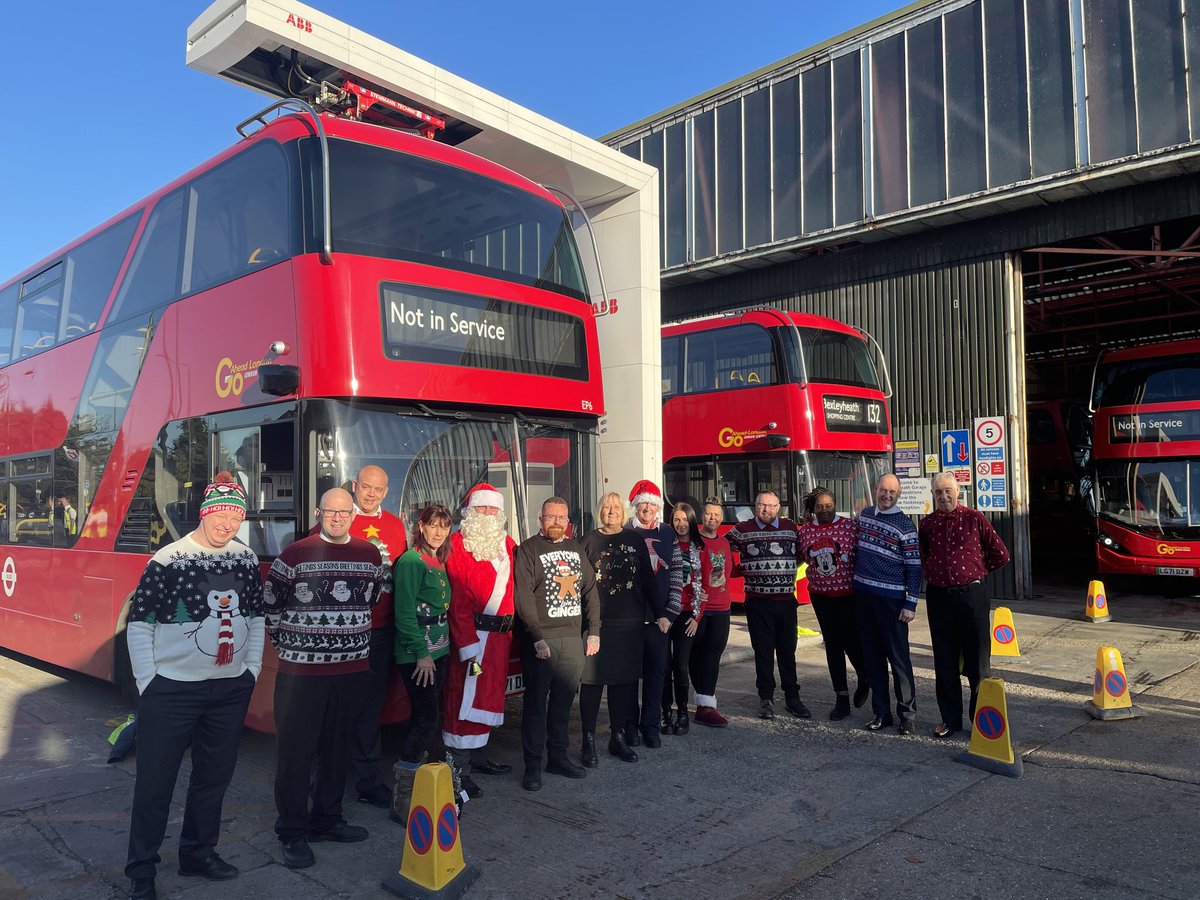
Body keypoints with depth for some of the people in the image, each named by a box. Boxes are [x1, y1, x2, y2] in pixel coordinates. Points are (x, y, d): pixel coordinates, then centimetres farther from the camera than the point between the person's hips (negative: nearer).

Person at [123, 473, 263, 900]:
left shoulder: (247, 559, 2)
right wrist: (147, 681, -9)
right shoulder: (167, 561, -13)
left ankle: (198, 852, 35)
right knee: (155, 780, 5)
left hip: (231, 689, 5)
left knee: (215, 774, 16)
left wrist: (252, 668, 8)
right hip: (172, 689, -4)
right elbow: (139, 624, -8)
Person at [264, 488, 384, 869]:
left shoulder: (370, 555, 5)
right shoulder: (294, 555, -8)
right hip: (301, 671, -4)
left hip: (352, 669, 4)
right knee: (296, 752, 3)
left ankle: (327, 819, 30)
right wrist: (289, 643, 4)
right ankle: (293, 832, 15)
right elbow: (270, 604, 0)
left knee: (337, 748, 15)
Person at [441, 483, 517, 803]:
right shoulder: (458, 544, -7)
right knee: (466, 698, -3)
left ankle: (470, 756, 23)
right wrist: (467, 642, -18)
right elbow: (457, 598, -12)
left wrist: (511, 627, 6)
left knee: (489, 696, 11)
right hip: (472, 633, -6)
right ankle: (456, 773, 6)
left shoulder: (507, 544, 13)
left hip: (501, 634, 6)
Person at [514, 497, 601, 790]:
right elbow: (523, 596, -11)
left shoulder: (576, 549, 14)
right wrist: (537, 637, -16)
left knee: (563, 700, 11)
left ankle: (558, 756, 24)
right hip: (541, 639, -5)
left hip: (574, 638, 5)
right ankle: (533, 764, 10)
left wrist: (594, 631, 7)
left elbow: (590, 590, 14)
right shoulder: (528, 550, -3)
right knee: (536, 701, 1)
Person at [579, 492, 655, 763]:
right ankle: (589, 741, 9)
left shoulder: (635, 540, 9)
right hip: (595, 620, -3)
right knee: (592, 679, 0)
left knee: (623, 679, 9)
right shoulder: (589, 540, 2)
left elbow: (647, 578, 12)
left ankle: (618, 737, 21)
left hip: (628, 621, 3)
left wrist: (646, 613, 7)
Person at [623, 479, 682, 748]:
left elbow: (677, 574, 6)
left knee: (656, 671, 6)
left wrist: (670, 614, -1)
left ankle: (650, 726, 17)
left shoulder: (668, 533, 7)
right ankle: (630, 726, 15)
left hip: (659, 616, 2)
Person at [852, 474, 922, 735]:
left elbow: (914, 567, -6)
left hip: (890, 599, -5)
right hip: (863, 596, 5)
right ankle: (881, 713, 19)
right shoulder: (864, 515, 10)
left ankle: (907, 716, 8)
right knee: (872, 658, 10)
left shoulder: (904, 525, -6)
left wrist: (911, 604, -10)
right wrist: (854, 582, 18)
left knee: (899, 658, -2)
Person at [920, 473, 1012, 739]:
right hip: (938, 597, 3)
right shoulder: (927, 523, 6)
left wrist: (976, 571, 10)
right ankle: (950, 719, 21)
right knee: (945, 662, 9)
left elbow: (1000, 554, 3)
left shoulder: (974, 518, -2)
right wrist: (934, 574, 9)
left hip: (971, 595, -3)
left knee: (977, 660, 3)